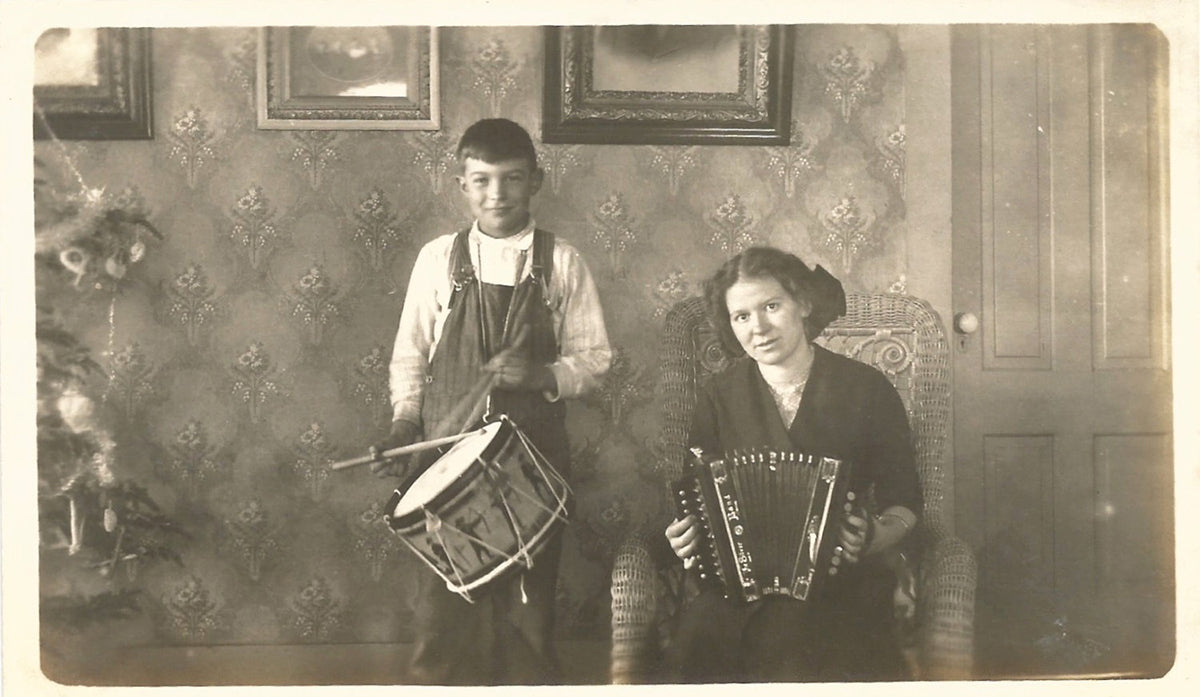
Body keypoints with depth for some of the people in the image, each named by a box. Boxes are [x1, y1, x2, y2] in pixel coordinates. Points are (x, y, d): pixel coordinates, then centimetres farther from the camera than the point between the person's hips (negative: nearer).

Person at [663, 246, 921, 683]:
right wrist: (686, 538, -5)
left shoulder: (866, 390, 4)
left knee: (787, 636, -35)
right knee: (698, 641, -31)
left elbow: (903, 502, 9)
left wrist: (875, 539, -13)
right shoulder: (717, 398, 10)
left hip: (836, 575, -2)